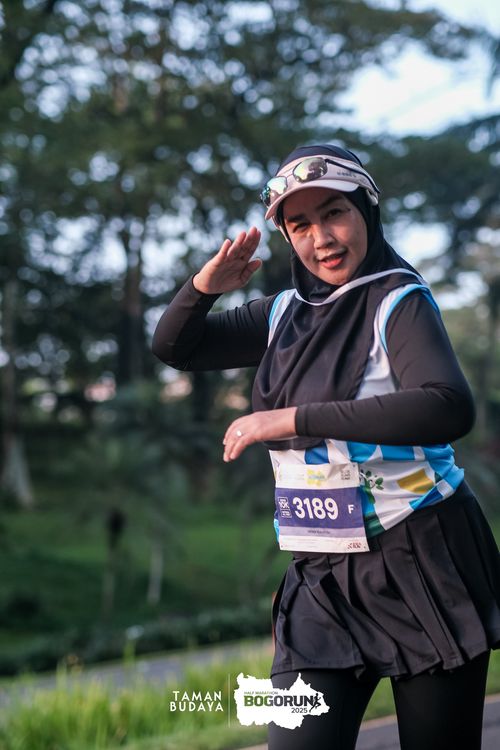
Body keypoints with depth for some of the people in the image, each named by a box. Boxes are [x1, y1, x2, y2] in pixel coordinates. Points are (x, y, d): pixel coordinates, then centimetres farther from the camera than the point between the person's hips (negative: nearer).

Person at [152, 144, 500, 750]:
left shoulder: (399, 301, -8)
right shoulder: (286, 314, 10)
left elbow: (448, 408, -26)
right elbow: (174, 348, 16)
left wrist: (298, 418, -27)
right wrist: (204, 285, -5)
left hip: (420, 566, -4)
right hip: (322, 579, 5)